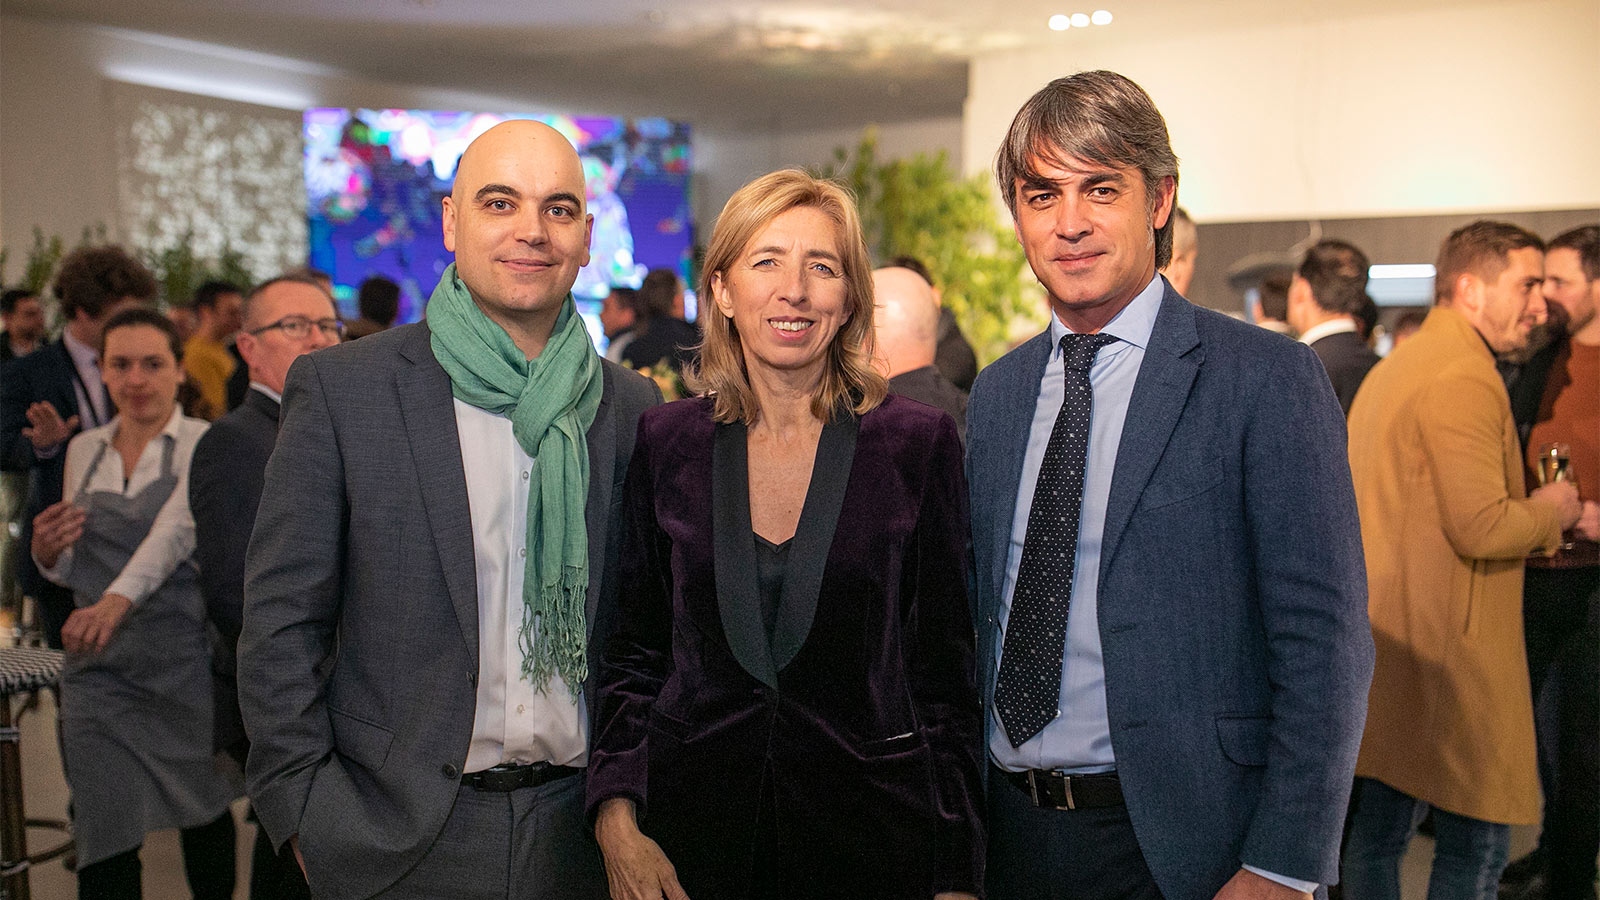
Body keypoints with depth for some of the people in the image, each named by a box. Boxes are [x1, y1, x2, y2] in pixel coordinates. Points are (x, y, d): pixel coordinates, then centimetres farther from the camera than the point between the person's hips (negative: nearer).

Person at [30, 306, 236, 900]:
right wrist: (50, 553, -5)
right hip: (100, 670, 4)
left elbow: (176, 529, -25)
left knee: (204, 812, 11)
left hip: (186, 661, -3)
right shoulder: (83, 450, 11)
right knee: (104, 836, 0)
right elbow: (73, 571, 18)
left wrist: (119, 598, -42)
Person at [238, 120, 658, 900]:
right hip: (397, 836, -2)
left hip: (578, 835, 2)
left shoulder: (630, 407, 3)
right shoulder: (340, 388, -5)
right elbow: (280, 624, -5)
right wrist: (311, 821, -9)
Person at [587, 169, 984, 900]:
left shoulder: (918, 444, -5)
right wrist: (617, 821, -8)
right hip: (692, 825, 2)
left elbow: (945, 671, -2)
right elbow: (634, 655, 5)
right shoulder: (666, 444, 0)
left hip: (869, 829, -1)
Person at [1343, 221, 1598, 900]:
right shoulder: (1463, 378, -16)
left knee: (1378, 832, 15)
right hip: (1448, 657, -10)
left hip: (1383, 648, 10)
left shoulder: (1395, 367, 17)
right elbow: (1481, 529, -24)